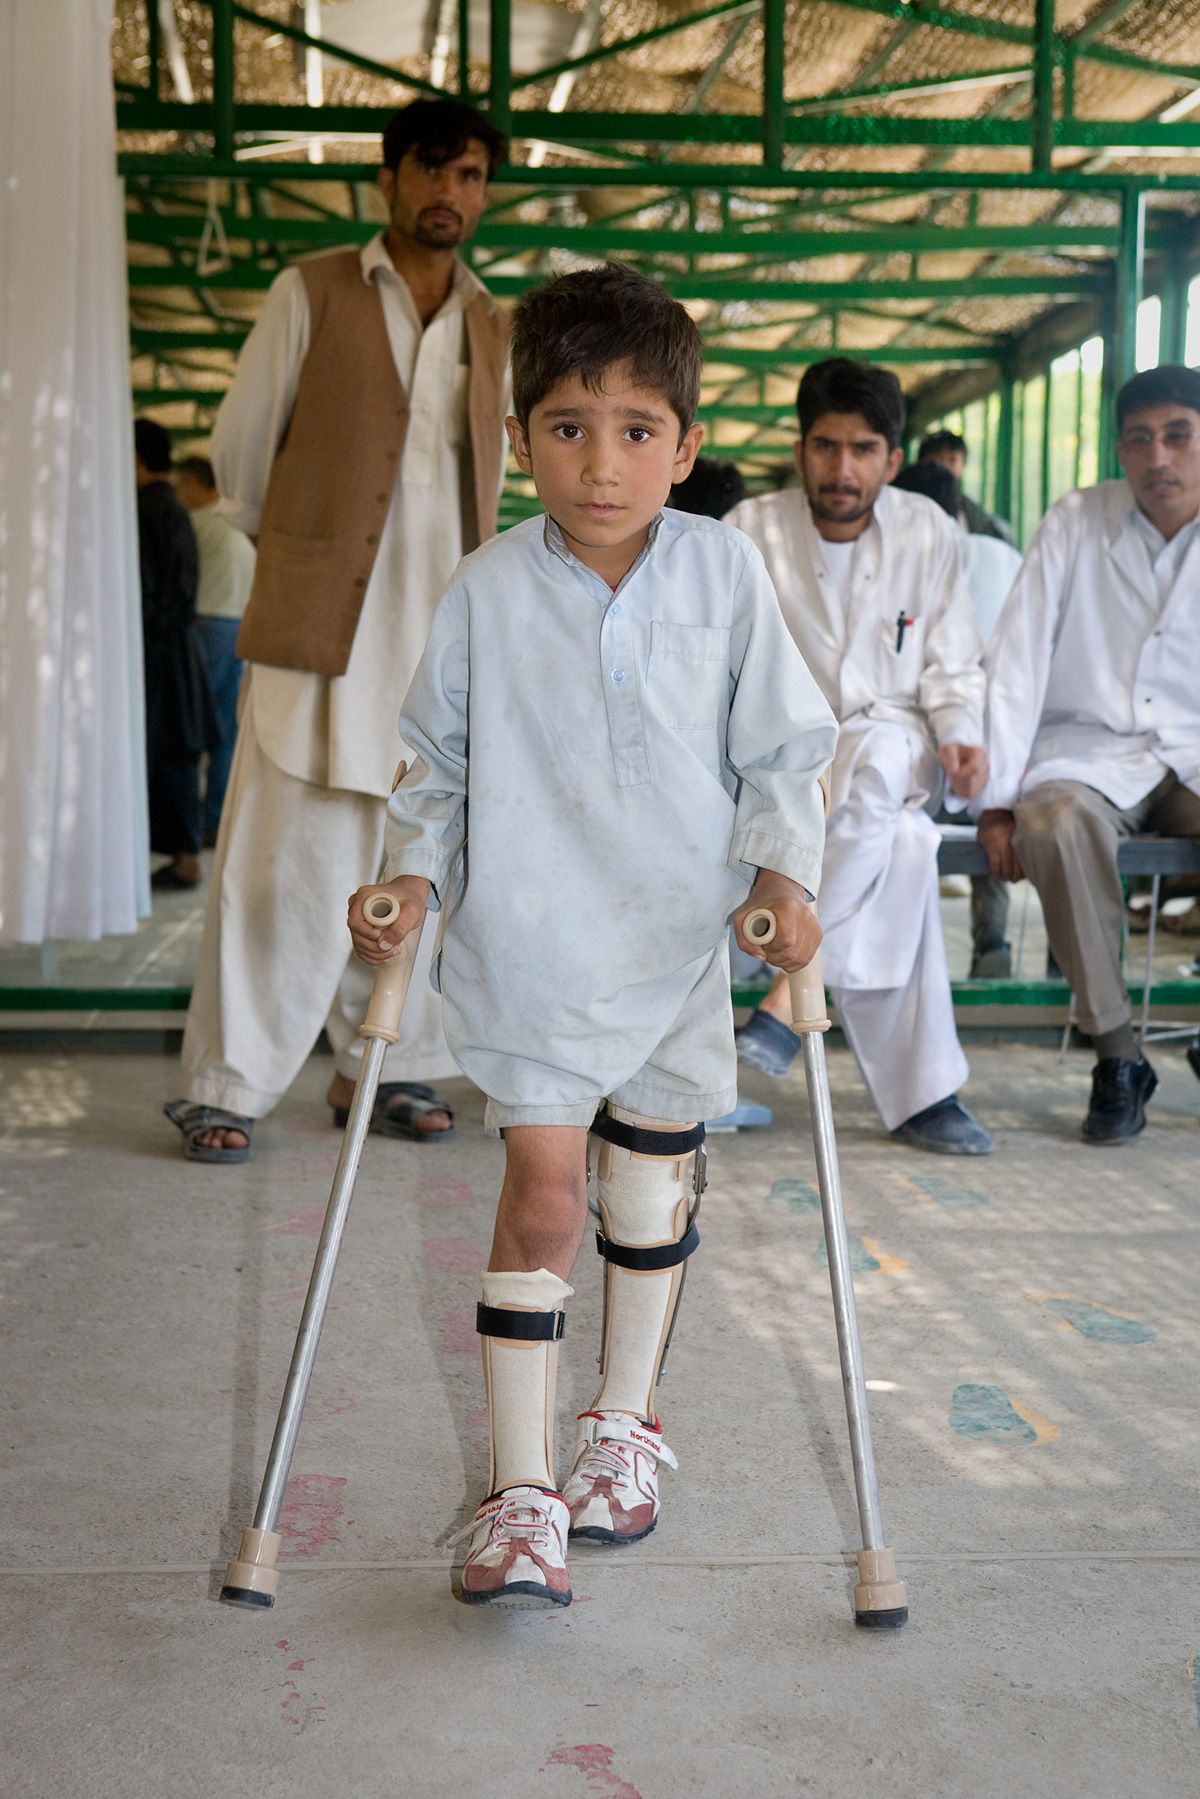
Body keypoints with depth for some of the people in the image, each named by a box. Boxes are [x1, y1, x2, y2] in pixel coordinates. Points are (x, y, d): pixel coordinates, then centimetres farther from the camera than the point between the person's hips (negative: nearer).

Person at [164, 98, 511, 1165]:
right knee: (287, 857, -6)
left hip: (444, 628, 4)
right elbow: (242, 442, 8)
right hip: (323, 622, -4)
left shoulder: (493, 330, 15)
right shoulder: (313, 295, 3)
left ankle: (388, 1071, 16)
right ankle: (227, 1086, 2)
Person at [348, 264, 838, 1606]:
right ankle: (520, 1496, 4)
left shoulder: (725, 572, -4)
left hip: (678, 941, 2)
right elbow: (441, 765, 5)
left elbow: (779, 749, 2)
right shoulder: (488, 592, -6)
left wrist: (782, 872, -11)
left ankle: (622, 1427, 36)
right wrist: (411, 874, -8)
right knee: (542, 1198, -6)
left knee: (652, 1188, 15)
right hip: (530, 945, -2)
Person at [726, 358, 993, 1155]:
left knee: (878, 761, -39)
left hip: (894, 747, 1)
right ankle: (921, 1090, -30)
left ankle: (791, 995, -37)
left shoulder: (930, 533, 8)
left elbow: (953, 668, 12)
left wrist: (960, 735, -9)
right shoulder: (751, 531, 2)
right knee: (903, 845, -34)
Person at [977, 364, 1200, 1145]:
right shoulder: (1076, 524, 2)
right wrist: (998, 799, -10)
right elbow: (1016, 664, -2)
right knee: (1057, 820, -36)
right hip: (1088, 748, -1)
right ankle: (1117, 1057, -23)